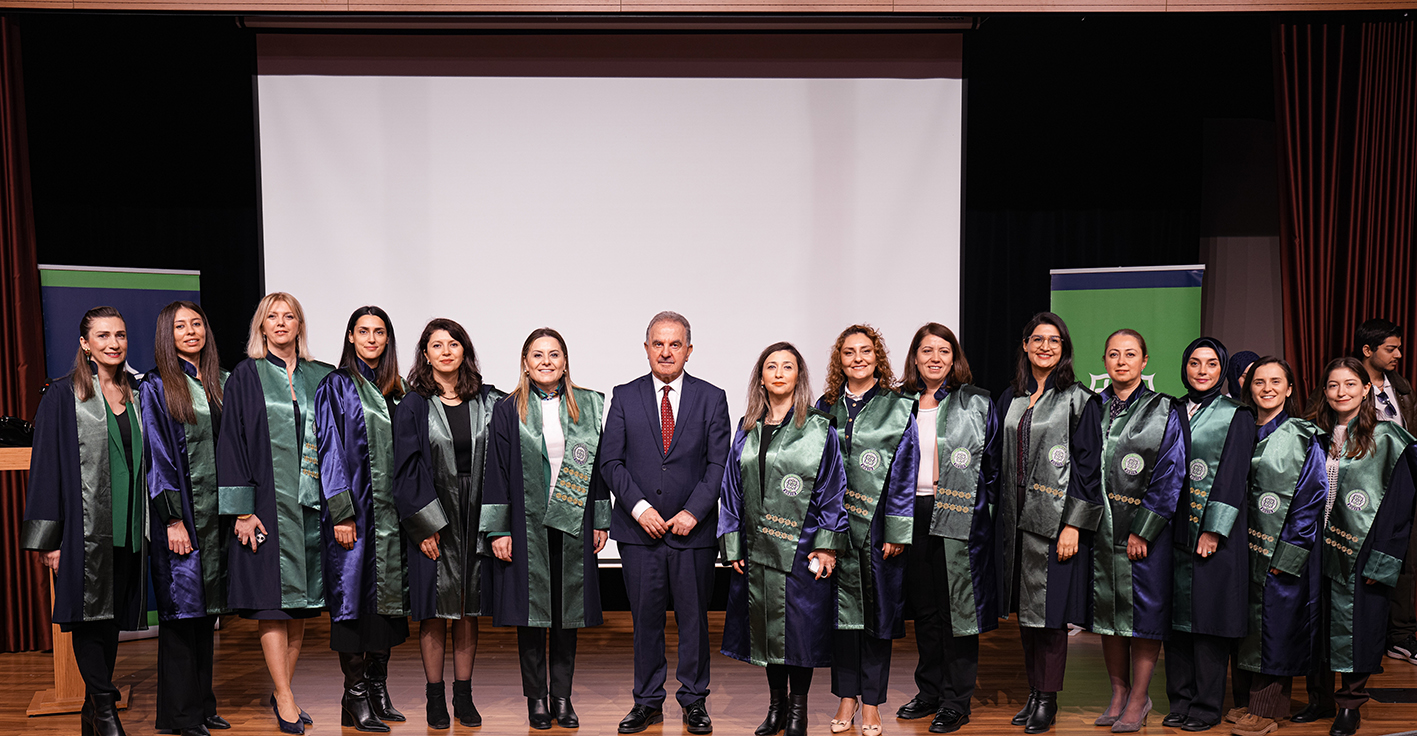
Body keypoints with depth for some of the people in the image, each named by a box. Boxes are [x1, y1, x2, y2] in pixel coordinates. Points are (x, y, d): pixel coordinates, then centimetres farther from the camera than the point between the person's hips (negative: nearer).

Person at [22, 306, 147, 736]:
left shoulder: (134, 395, 12)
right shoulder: (63, 396, -4)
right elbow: (47, 466, -6)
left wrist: (148, 528, 13)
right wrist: (49, 538, -11)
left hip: (127, 528, 5)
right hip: (84, 527, -5)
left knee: (112, 618, 9)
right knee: (89, 614, -3)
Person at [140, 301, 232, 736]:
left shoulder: (219, 384, 13)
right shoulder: (156, 388, -4)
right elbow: (157, 456, -10)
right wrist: (173, 518, -16)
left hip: (217, 510, 6)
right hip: (180, 511, -6)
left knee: (206, 610, 11)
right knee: (182, 608, -2)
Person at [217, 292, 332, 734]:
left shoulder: (319, 378, 10)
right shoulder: (247, 376, 1)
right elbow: (232, 443, -4)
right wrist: (242, 510, -11)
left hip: (310, 504, 4)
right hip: (268, 502, -3)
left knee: (301, 602, 7)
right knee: (273, 601, -4)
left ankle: (284, 693, 18)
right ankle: (285, 698, 4)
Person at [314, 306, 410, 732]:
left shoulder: (393, 391, 14)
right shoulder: (336, 387, -3)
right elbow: (330, 451, -10)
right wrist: (341, 513, -16)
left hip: (390, 509, 6)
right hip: (354, 509, -6)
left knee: (385, 595, 9)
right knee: (354, 595, -3)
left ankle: (377, 689, 19)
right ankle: (355, 697, 5)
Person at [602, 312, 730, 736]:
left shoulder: (711, 398, 4)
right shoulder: (624, 397, 6)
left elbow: (718, 464, -1)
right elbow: (611, 462, 1)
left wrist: (693, 512, -10)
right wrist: (639, 508, -10)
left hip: (693, 528, 0)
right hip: (638, 528, 1)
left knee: (693, 617, 7)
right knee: (645, 618, 7)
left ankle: (694, 701, 21)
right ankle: (648, 701, 21)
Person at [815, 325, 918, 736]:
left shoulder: (898, 408, 1)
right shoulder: (825, 407, 8)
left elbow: (904, 475, -3)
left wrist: (896, 533, -8)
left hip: (877, 528, -2)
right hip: (834, 526, 2)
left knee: (877, 610, 5)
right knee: (841, 607, 7)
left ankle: (872, 701, 18)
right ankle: (847, 696, 21)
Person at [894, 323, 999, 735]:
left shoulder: (977, 404, 1)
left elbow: (993, 466, 3)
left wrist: (985, 511, -3)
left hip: (959, 517, -4)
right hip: (911, 515, 4)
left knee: (957, 608, 1)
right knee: (923, 608, 13)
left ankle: (957, 702, 12)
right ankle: (929, 691, 26)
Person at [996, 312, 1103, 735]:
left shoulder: (1079, 400, -4)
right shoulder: (1011, 398, 11)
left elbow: (1088, 465, -8)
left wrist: (1073, 524, -14)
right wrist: (1001, 515, 11)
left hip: (1056, 520, -5)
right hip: (1016, 519, 5)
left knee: (1050, 609, -1)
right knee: (1024, 609, 11)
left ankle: (1048, 700, 11)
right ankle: (1033, 692, 23)